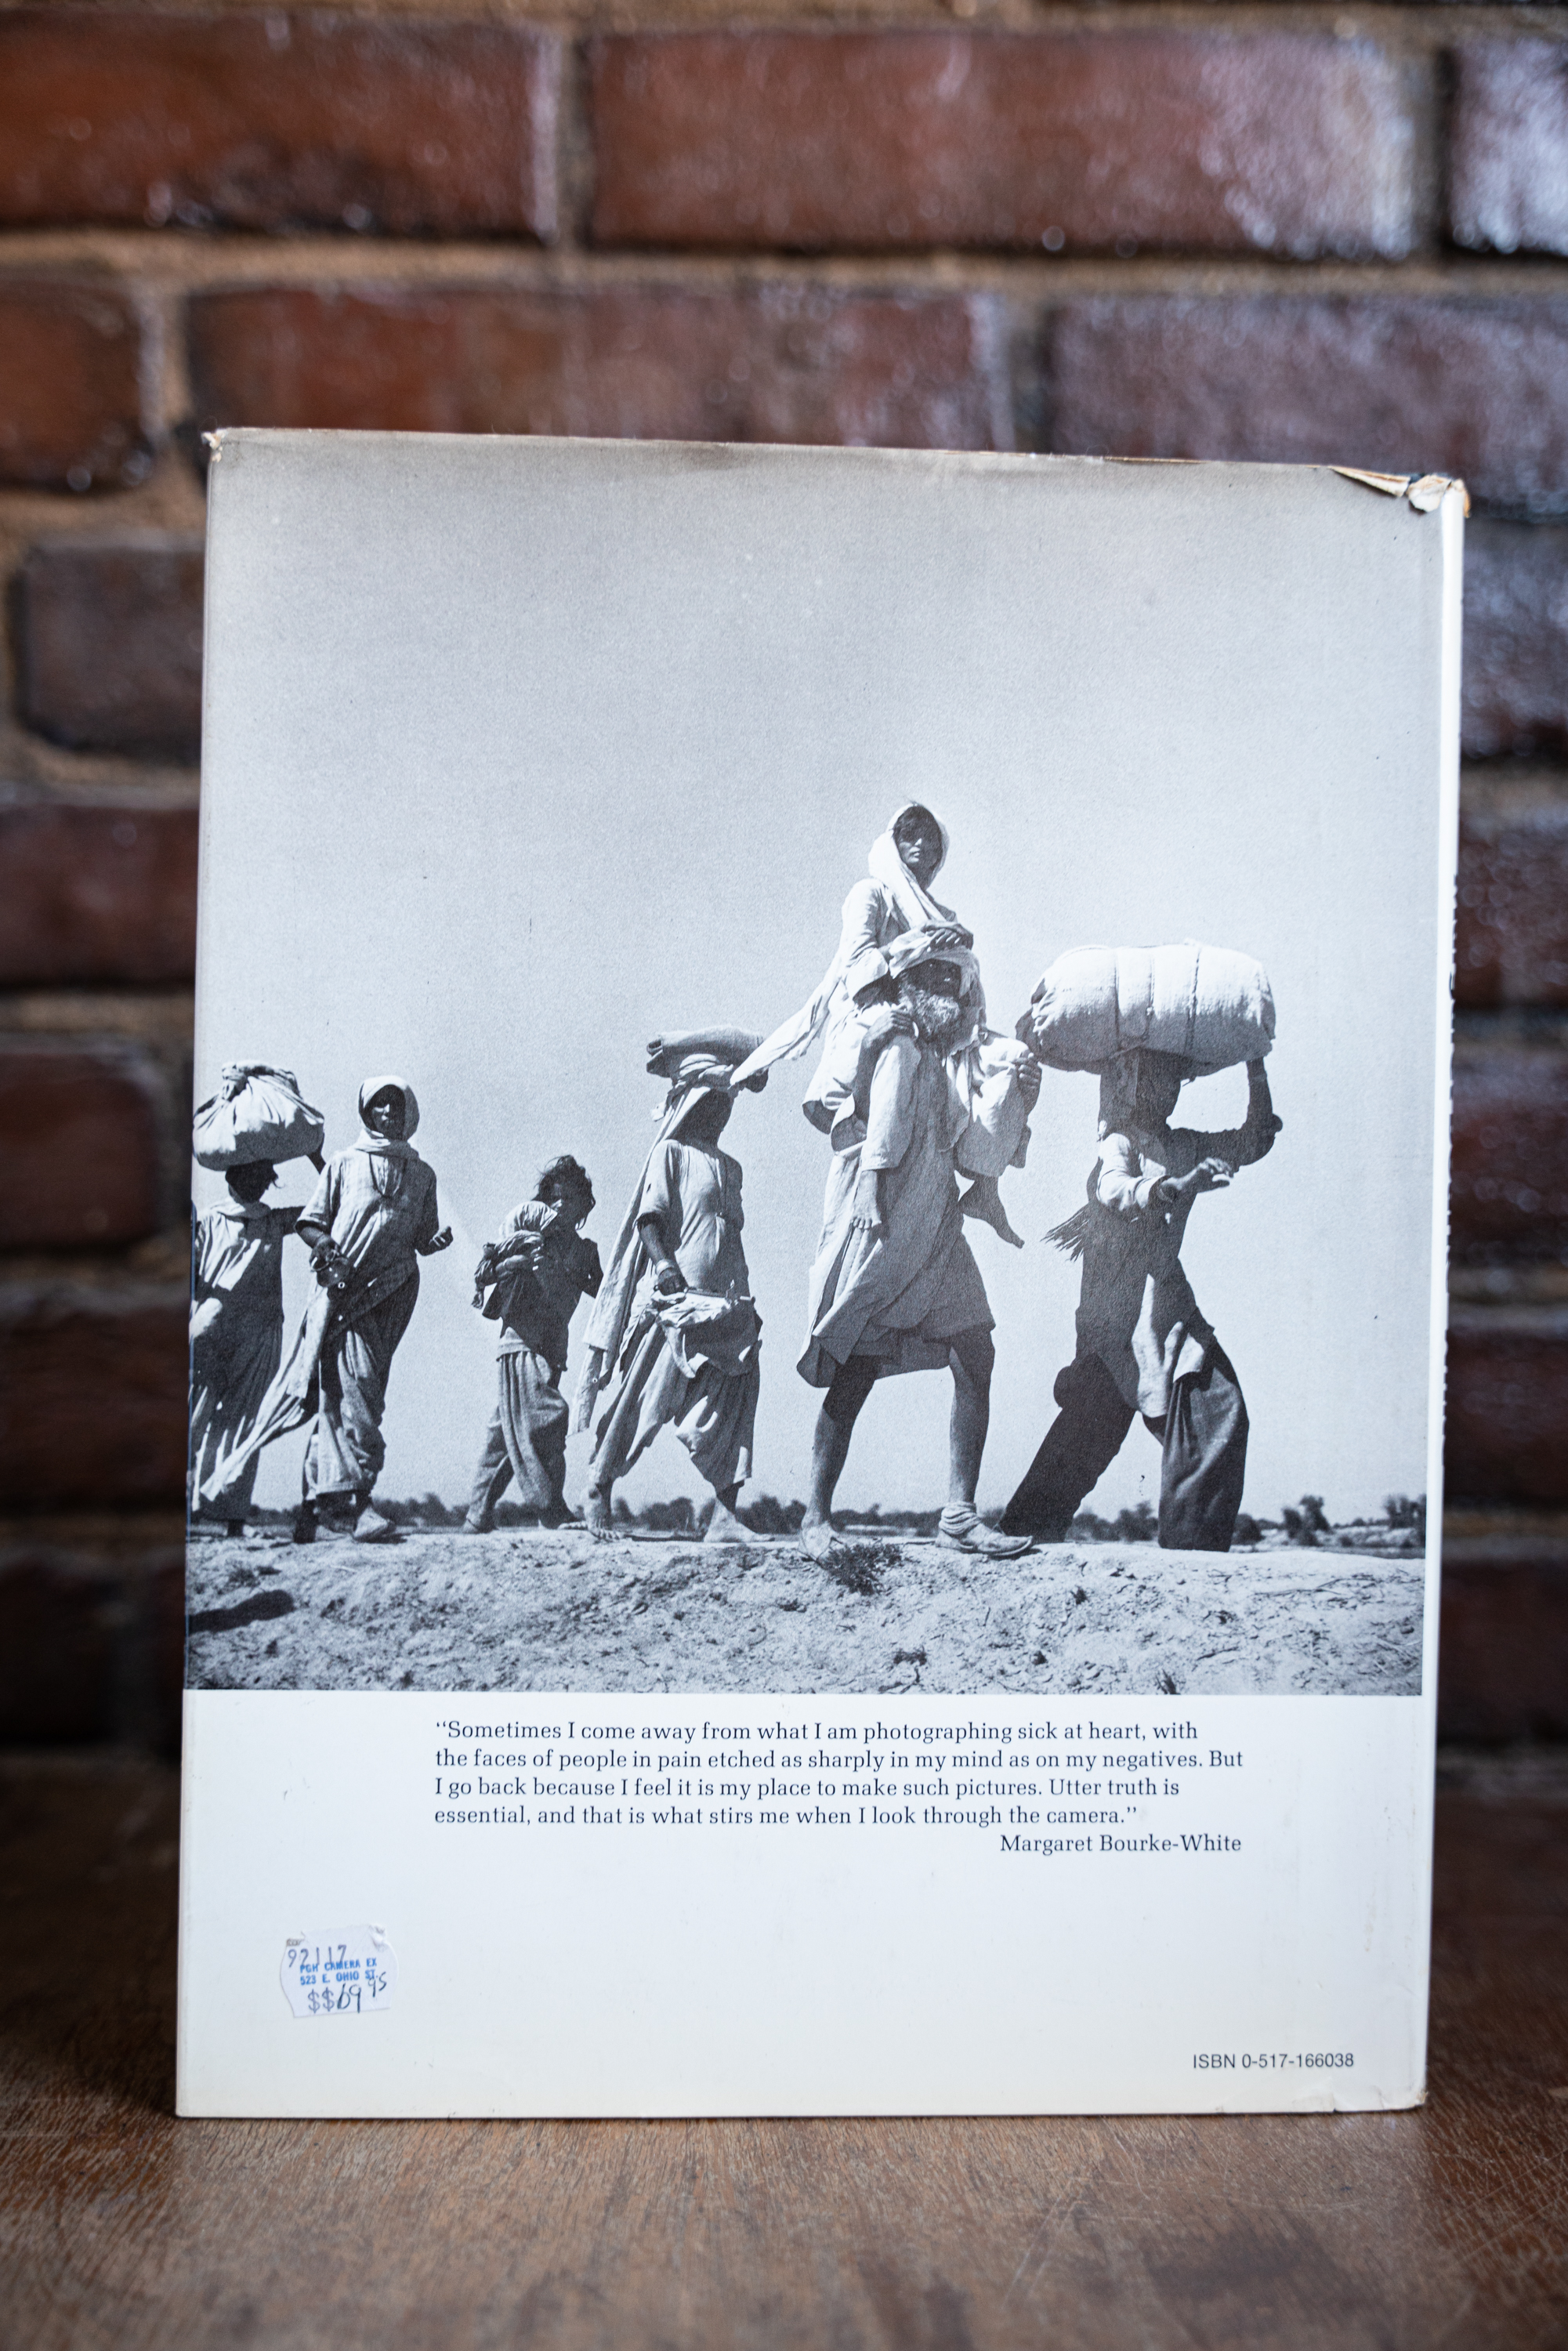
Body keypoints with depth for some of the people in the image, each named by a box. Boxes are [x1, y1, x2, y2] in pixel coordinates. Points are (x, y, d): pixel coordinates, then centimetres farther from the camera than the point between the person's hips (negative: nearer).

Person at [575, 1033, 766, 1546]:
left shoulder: (730, 1167, 23)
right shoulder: (671, 1152, 3)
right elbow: (650, 1216, -7)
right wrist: (664, 1264, -21)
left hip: (725, 1302, 6)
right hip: (674, 1295, -6)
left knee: (733, 1395, -11)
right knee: (644, 1396, -2)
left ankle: (725, 1512, -16)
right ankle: (598, 1487, 17)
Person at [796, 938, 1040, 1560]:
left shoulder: (943, 1060, 24)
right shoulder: (880, 1031, 3)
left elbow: (974, 1141, 17)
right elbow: (825, 1101, -8)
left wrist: (1014, 1086, 5)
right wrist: (872, 1167, -9)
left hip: (936, 1235, 7)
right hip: (875, 1230, -7)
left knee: (975, 1360, -2)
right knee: (855, 1372, -5)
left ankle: (959, 1513, 3)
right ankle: (817, 1516, 6)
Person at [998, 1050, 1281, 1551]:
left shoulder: (1182, 1145, 16)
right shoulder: (1119, 1143, -4)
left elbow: (1254, 1140, 27)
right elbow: (1115, 1187, -26)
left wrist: (1256, 1071, 18)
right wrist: (1176, 1186, -43)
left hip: (1166, 1299, 7)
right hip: (1122, 1308, -7)